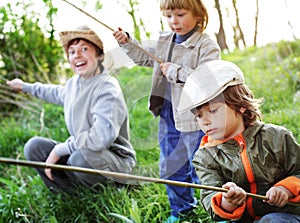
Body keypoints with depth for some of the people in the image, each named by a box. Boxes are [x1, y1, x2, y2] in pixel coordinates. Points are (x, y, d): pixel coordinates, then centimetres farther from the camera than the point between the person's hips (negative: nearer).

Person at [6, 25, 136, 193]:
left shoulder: (108, 89, -23)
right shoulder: (74, 83, 5)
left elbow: (101, 137, -35)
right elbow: (59, 94, 33)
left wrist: (59, 149, -25)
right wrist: (27, 87, 40)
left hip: (115, 158, -8)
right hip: (79, 150, 8)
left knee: (81, 158, -38)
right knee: (34, 146, -4)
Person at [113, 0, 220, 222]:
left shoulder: (207, 45, -14)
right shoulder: (164, 41, 8)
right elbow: (144, 57, 24)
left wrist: (176, 71, -23)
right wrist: (127, 42, 9)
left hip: (195, 119, -7)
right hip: (169, 118, 7)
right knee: (170, 168, 18)